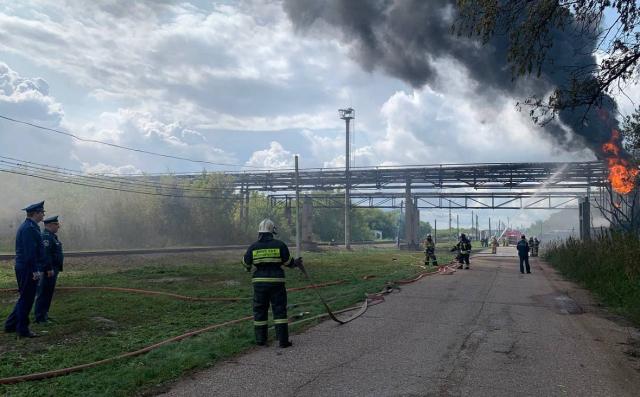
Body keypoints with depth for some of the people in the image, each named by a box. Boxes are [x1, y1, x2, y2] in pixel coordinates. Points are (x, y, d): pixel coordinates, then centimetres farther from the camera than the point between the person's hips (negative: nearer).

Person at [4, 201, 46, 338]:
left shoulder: (28, 226, 16)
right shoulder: (29, 228, -17)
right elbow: (30, 251, -22)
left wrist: (38, 268, 21)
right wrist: (35, 270, -22)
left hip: (23, 268, 10)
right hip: (28, 269, -10)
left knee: (25, 298, 18)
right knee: (26, 299, -1)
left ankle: (10, 325, 26)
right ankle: (22, 329, 7)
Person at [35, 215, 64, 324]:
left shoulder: (52, 236, 17)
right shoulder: (46, 236, -16)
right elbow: (45, 254, -24)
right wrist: (49, 269, -26)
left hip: (53, 268, 11)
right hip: (48, 270, -11)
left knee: (48, 293, 15)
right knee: (44, 293, -5)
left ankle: (44, 314, 23)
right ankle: (40, 317, 0)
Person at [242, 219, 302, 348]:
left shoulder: (253, 247, -1)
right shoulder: (280, 245, -6)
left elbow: (246, 263, 11)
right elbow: (288, 262, 2)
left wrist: (248, 268, 34)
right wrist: (296, 263, 24)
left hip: (259, 282, 1)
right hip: (276, 282, -1)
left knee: (260, 311, 13)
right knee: (279, 310, 4)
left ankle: (260, 340, 17)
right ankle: (283, 340, 3)